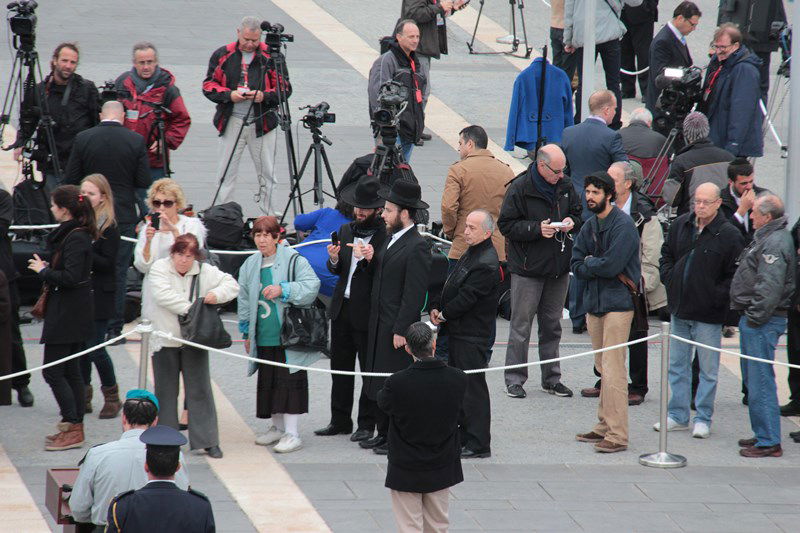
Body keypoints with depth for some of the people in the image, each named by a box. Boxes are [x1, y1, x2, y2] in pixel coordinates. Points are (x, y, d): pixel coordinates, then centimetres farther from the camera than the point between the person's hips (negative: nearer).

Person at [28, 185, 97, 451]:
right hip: (76, 313, 10)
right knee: (71, 370, 14)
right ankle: (75, 427, 20)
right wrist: (48, 267, 6)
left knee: (53, 371, -7)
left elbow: (70, 277, -25)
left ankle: (73, 429, -5)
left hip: (67, 315, -10)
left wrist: (43, 271, -12)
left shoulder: (74, 238, -19)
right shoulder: (78, 234, 11)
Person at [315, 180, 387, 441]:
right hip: (342, 309, 7)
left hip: (367, 313, -7)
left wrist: (366, 259, -30)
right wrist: (334, 260, -7)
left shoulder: (386, 235, -11)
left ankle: (366, 424, 12)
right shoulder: (346, 231, 10)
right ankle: (340, 421, 24)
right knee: (340, 368, 14)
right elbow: (337, 271, 14)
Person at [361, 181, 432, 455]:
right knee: (376, 384, 13)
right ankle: (384, 434, 23)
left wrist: (401, 330, -19)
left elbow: (414, 294, -19)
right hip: (379, 324, 9)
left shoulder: (417, 247, -17)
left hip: (398, 327, -9)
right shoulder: (391, 239, 12)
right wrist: (372, 260, -1)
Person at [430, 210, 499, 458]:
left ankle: (478, 444, -1)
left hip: (473, 337, -10)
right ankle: (462, 437, 26)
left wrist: (444, 314, -9)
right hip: (459, 333, 10)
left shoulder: (486, 264, -20)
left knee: (473, 387, -5)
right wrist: (436, 307, 2)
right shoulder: (469, 254, 12)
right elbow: (451, 286, 17)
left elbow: (466, 298, -21)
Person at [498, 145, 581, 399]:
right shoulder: (520, 188, -12)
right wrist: (537, 229, -21)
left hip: (558, 268, 5)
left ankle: (551, 378, 21)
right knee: (521, 326, -1)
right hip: (528, 268, -5)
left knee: (552, 325, 13)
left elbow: (577, 213, 19)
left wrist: (571, 222, -4)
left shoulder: (565, 186, 5)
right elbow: (506, 225, -10)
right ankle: (515, 380, 6)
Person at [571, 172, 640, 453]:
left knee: (613, 371, -11)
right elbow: (576, 265, 9)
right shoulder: (589, 225, 14)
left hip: (617, 303, -8)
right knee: (603, 368, 13)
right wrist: (599, 267, -9)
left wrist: (589, 264, -3)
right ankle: (604, 426, 20)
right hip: (594, 303, 8)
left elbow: (611, 265, -21)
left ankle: (617, 435, -10)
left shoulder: (623, 225, -12)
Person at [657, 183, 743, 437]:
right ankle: (678, 416, 22)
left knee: (708, 369, 3)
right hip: (679, 310, 6)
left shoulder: (729, 235, -11)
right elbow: (667, 254, 20)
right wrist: (670, 280, 7)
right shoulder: (680, 225, 5)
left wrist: (718, 295, -14)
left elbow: (737, 274, -9)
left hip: (708, 313, -5)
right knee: (677, 365, 12)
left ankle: (703, 418, 12)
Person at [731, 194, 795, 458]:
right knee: (754, 381, 18)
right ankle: (763, 434, 26)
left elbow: (770, 286, -24)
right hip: (753, 320, 11)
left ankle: (769, 442, -6)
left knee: (761, 383, -8)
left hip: (763, 324, -11)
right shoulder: (765, 237, 16)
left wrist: (755, 317, -20)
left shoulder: (775, 243, -18)